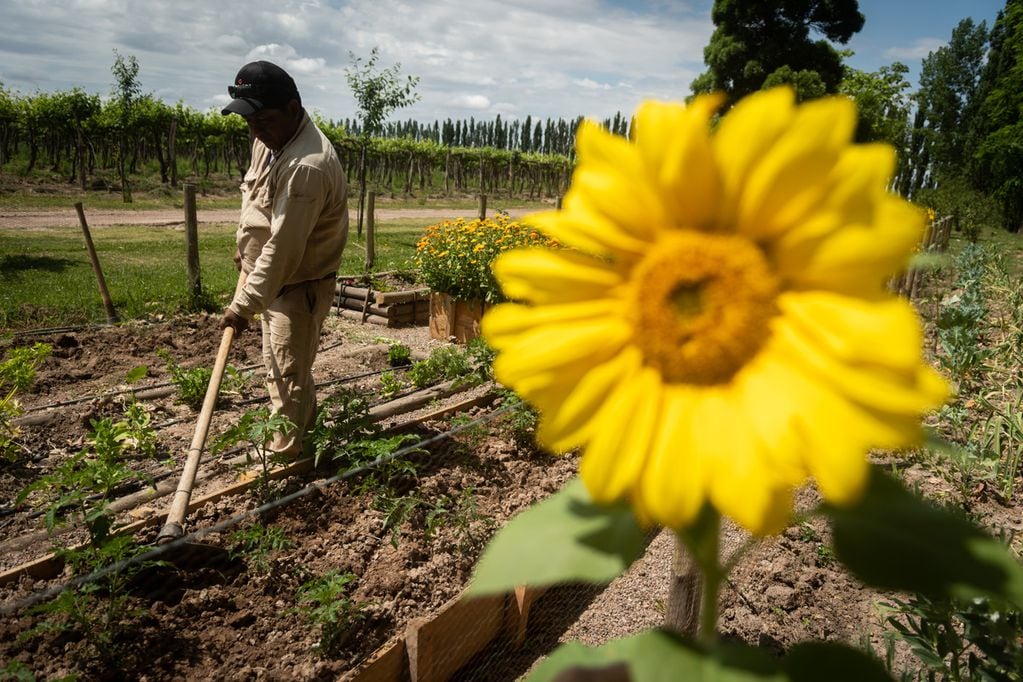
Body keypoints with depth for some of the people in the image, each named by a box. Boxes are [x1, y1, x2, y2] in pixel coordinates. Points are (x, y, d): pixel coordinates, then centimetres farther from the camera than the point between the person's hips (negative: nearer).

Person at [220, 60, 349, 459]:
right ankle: (302, 427, 43)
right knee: (278, 367, 23)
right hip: (272, 277, 10)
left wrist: (244, 306, -26)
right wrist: (245, 249, 23)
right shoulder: (270, 137, 0)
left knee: (289, 375, 1)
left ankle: (284, 459, 16)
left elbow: (283, 249, -31)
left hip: (300, 286, -10)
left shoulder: (307, 166, -32)